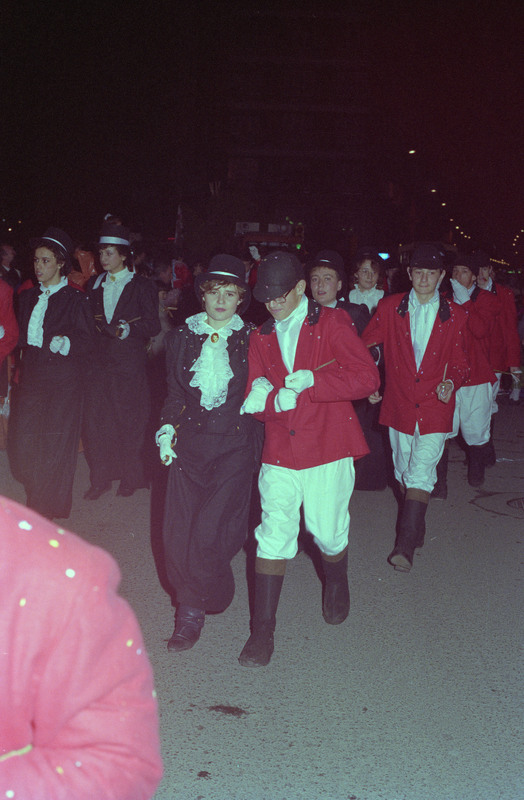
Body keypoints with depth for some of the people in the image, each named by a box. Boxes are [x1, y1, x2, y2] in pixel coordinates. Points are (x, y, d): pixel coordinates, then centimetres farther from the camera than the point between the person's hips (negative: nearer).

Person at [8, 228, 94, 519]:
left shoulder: (75, 299, -5)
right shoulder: (28, 297, 14)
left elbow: (87, 341, -10)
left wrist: (65, 342, -25)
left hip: (63, 380, -5)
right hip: (32, 377, 6)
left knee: (55, 443, -1)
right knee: (23, 438, 2)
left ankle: (50, 506, 15)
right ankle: (36, 496, 24)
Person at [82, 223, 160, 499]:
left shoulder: (143, 286, 2)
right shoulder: (94, 285, 15)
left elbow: (153, 326, -3)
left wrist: (128, 329, -19)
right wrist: (112, 328, -2)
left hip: (129, 364, -4)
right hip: (99, 362, 4)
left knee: (129, 423, 1)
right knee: (94, 421, 1)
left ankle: (131, 477, 17)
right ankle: (100, 478, 13)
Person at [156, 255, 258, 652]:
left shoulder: (251, 339, 0)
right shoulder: (182, 337, 8)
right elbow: (175, 393, 15)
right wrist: (167, 431, 6)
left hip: (234, 445, -3)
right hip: (188, 444, 3)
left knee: (208, 533, -10)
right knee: (178, 531, 0)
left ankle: (195, 607, 17)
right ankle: (190, 607, 23)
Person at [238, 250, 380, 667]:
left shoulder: (332, 323, -1)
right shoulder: (261, 338, 12)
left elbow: (367, 377, -10)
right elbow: (256, 401, 7)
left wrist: (310, 382, -16)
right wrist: (278, 398, -16)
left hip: (328, 447, -2)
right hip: (280, 451, 3)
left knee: (328, 534, 7)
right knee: (274, 534, -4)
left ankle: (336, 585, 42)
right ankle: (263, 631, 3)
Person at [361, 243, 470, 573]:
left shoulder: (455, 315, 1)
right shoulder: (389, 307, 1)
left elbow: (459, 361, 7)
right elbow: (364, 346, 7)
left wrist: (452, 382, -13)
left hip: (435, 405, -2)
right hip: (399, 405, 2)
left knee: (421, 474, -13)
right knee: (404, 473, 14)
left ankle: (406, 545, -12)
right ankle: (416, 526, 34)